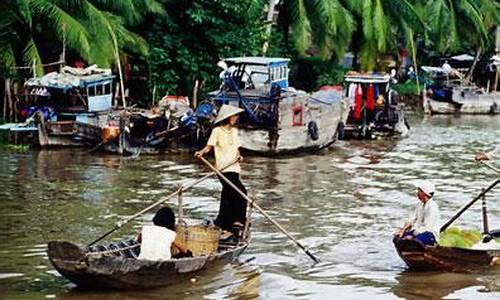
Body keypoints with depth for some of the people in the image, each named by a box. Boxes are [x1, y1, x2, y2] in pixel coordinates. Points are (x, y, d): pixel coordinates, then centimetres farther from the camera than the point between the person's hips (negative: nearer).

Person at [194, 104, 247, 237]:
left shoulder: (234, 131, 16)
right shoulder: (217, 131, -4)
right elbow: (209, 146, -8)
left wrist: (238, 155, -3)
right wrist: (202, 152, -28)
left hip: (234, 168, 7)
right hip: (224, 168, -7)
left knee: (228, 197, 10)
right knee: (241, 192, -17)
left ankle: (222, 225, 17)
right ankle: (239, 221, -10)